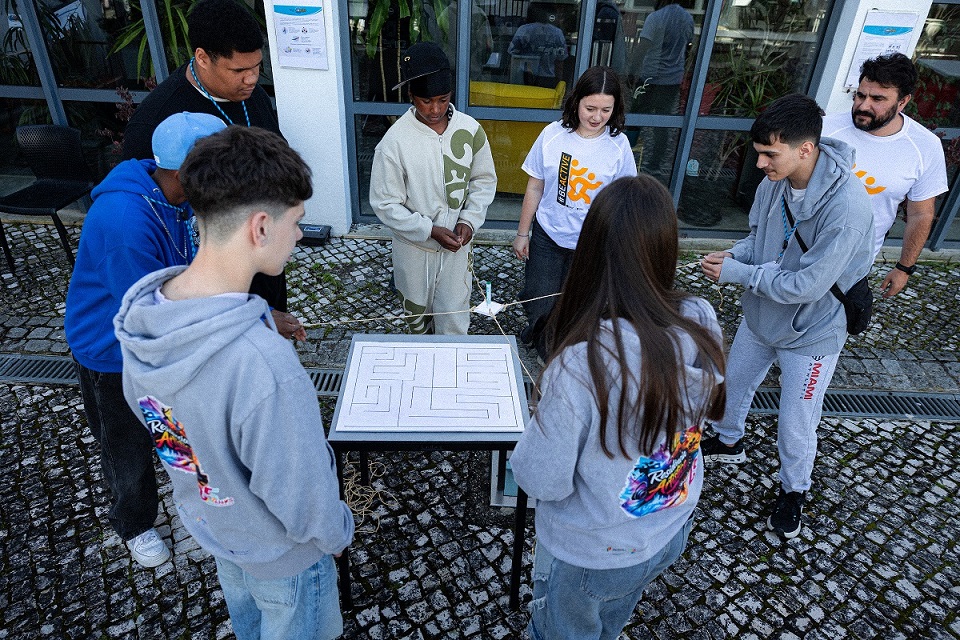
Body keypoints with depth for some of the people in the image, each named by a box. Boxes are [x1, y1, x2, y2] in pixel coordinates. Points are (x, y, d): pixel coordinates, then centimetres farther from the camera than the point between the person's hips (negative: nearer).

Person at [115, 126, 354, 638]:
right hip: (278, 550, -6)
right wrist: (335, 533, -8)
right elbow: (302, 497, -30)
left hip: (206, 519, 6)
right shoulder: (267, 369, -45)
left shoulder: (139, 313, -20)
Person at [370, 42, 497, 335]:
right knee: (417, 310, 21)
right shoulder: (394, 142, -19)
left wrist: (469, 220, -13)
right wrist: (430, 230, -23)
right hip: (415, 246, -1)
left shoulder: (470, 130, -10)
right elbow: (385, 204, -15)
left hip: (457, 243, 1)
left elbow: (484, 180, 2)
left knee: (454, 315, 12)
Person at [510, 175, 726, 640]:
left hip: (590, 556, -5)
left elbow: (544, 481, -26)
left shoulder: (583, 362, -39)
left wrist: (540, 427, -8)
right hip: (672, 533, 5)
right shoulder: (703, 324, -21)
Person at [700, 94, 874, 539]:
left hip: (810, 334, -6)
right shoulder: (773, 182, -13)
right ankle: (728, 441, 55)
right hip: (760, 317, 7)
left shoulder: (847, 206, -33)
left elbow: (806, 286, -31)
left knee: (795, 427, 9)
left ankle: (793, 490, 39)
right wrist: (733, 255, -16)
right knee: (733, 385, 25)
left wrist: (738, 273, -24)